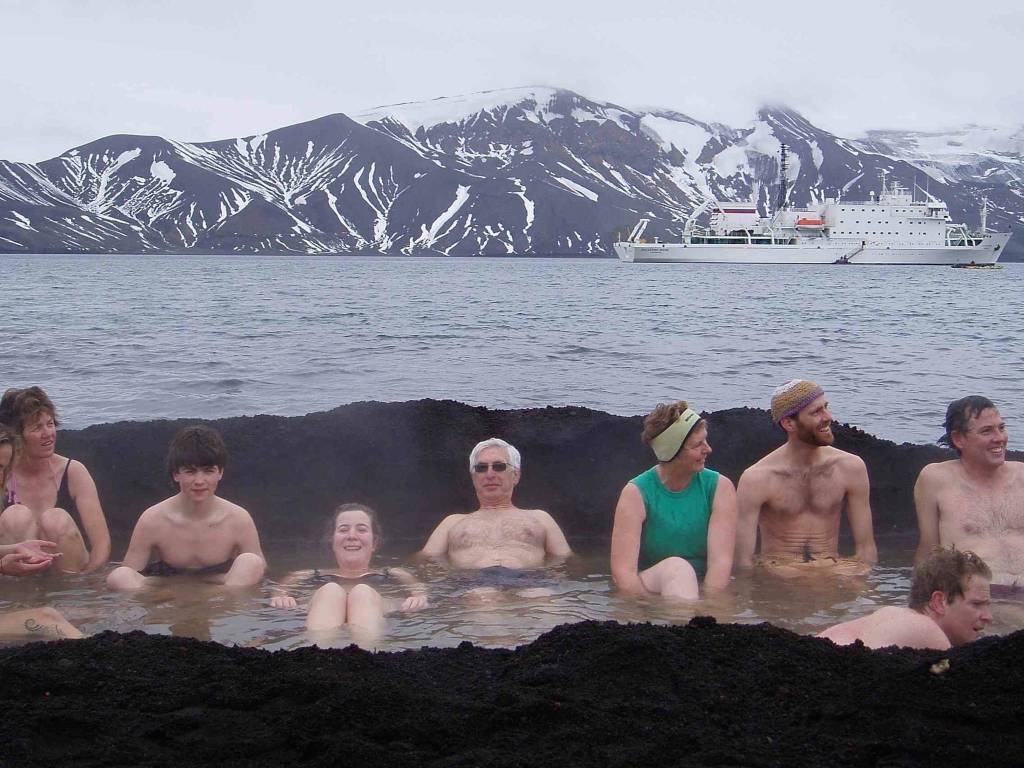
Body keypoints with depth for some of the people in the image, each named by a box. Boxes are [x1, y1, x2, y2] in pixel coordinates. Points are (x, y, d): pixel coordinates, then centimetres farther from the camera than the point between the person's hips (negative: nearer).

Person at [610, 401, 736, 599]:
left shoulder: (720, 488, -1)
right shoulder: (636, 493, -6)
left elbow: (721, 561, -12)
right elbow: (622, 572, -15)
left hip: (703, 591, 2)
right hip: (646, 591, -2)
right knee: (677, 567, -32)